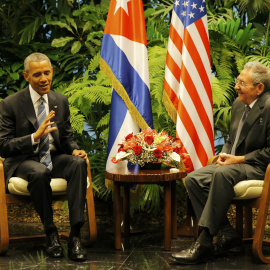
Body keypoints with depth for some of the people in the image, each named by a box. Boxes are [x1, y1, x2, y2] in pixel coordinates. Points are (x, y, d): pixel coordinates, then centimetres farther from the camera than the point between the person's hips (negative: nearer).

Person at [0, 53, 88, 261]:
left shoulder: (61, 101, 8)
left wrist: (75, 150, -10)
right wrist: (35, 136, -24)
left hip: (54, 158, 4)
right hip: (23, 161, -4)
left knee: (79, 163, -30)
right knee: (39, 173, -39)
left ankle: (75, 236, -32)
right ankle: (51, 234, -19)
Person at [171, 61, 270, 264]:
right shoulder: (238, 104, 13)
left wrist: (239, 159, -18)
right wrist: (224, 155, 1)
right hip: (234, 163, 9)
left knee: (222, 174, -36)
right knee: (193, 179, -10)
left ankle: (205, 243, -32)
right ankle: (228, 234, -12)